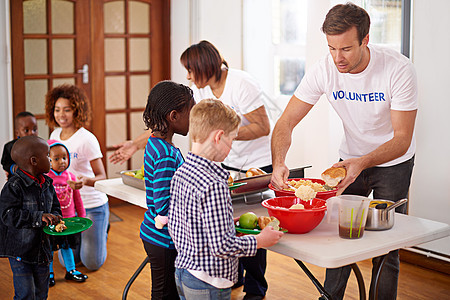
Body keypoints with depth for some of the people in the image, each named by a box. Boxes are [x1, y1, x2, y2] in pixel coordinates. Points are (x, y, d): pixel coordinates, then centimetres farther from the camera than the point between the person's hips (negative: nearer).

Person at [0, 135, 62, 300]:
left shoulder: (47, 183, 4)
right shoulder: (14, 186, -18)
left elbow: (55, 206, 16)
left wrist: (55, 217, -8)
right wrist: (39, 217, -27)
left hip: (42, 249, 7)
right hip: (20, 251, -7)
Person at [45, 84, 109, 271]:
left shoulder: (87, 139, -17)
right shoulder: (55, 135, 2)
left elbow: (102, 177, -15)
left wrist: (85, 181, -36)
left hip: (92, 206, -5)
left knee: (93, 263, 1)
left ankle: (101, 231, 32)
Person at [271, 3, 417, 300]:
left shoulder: (399, 70, -28)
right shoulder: (325, 70, -20)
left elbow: (402, 139, -27)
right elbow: (286, 122, -18)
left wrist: (362, 164, -44)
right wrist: (278, 162, -37)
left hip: (394, 162, -3)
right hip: (352, 158, 3)